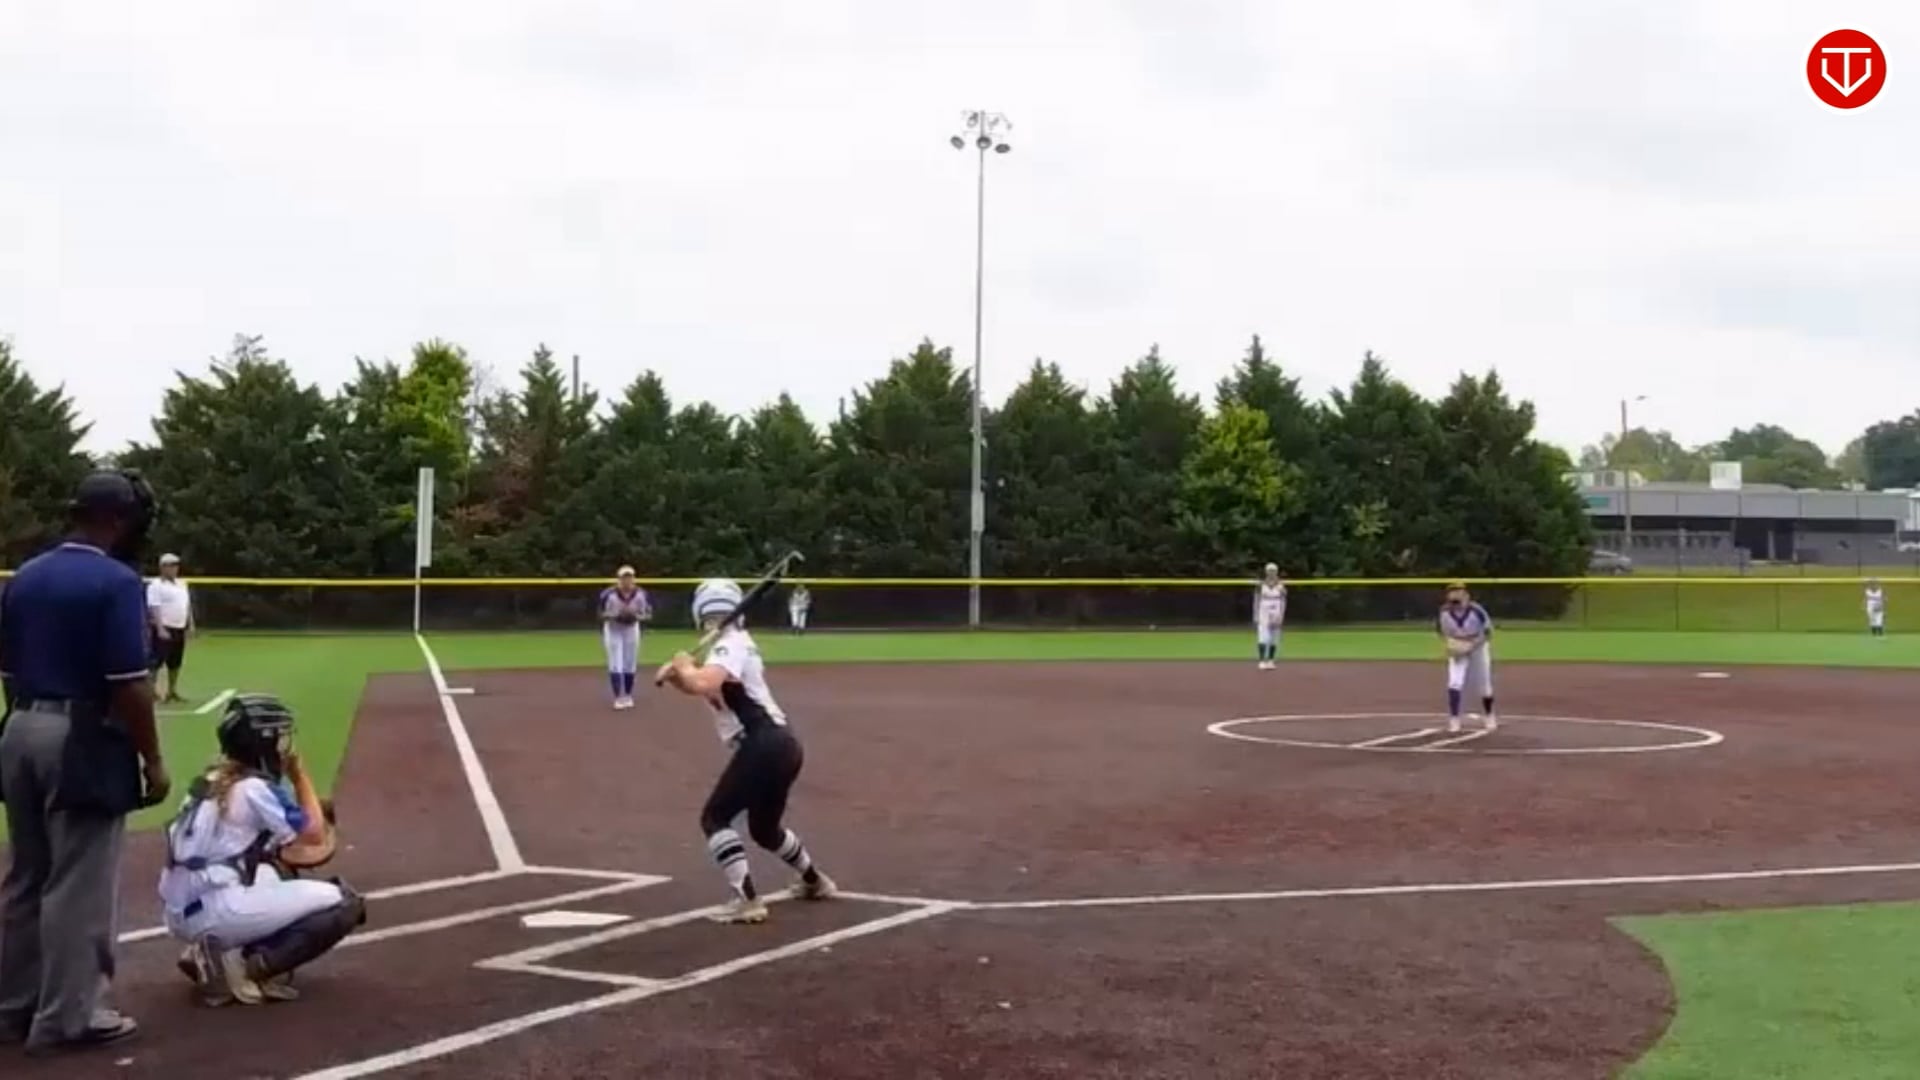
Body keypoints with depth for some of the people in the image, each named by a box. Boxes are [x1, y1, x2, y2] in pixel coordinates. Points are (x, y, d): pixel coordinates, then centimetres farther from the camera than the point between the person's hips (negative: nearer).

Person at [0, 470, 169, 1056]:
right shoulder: (116, 581, -14)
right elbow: (129, 685, -18)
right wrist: (152, 759, -10)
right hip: (83, 741, -8)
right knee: (79, 885, 1)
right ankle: (66, 1016, 7)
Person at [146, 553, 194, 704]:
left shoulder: (182, 584, 15)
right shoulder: (156, 585, -10)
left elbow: (188, 605, 21)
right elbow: (154, 608, -16)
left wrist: (190, 624, 13)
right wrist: (160, 628, -23)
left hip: (180, 629, 8)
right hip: (164, 629, -8)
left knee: (175, 662, 12)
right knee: (157, 660, -9)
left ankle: (172, 691, 20)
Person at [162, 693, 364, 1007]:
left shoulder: (212, 779, 14)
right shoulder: (255, 787, -10)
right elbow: (315, 835, -1)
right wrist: (300, 776, 7)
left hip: (184, 912, 9)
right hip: (216, 912, -9)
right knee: (345, 903, -7)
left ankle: (219, 954, 12)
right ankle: (246, 967, -10)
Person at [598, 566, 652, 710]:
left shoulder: (640, 594, -18)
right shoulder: (609, 594, -23)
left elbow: (647, 614, -9)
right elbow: (602, 614, -13)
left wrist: (635, 616, -29)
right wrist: (616, 616, -31)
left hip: (631, 629, 2)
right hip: (613, 630, -2)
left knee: (630, 664, 9)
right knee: (615, 664, -7)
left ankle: (628, 696, 24)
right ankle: (618, 697, -2)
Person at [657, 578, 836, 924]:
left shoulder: (730, 646, -10)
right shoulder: (737, 643, 20)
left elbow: (703, 685, -29)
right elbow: (703, 687, 21)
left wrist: (683, 666, -9)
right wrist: (675, 675, 2)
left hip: (764, 746, -10)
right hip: (780, 744, 10)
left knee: (715, 818, -8)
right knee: (764, 829, 27)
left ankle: (747, 900, -18)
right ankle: (815, 881, 44)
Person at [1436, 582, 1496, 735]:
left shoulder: (1477, 611, -29)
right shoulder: (1444, 613, -20)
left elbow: (1487, 633, -18)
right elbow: (1442, 631, -1)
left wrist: (1471, 646, -29)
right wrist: (1449, 644, -19)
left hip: (1478, 648, -1)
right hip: (1457, 651, 1)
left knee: (1485, 684, 11)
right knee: (1454, 683, -15)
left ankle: (1489, 716, 35)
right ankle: (1454, 719, -9)